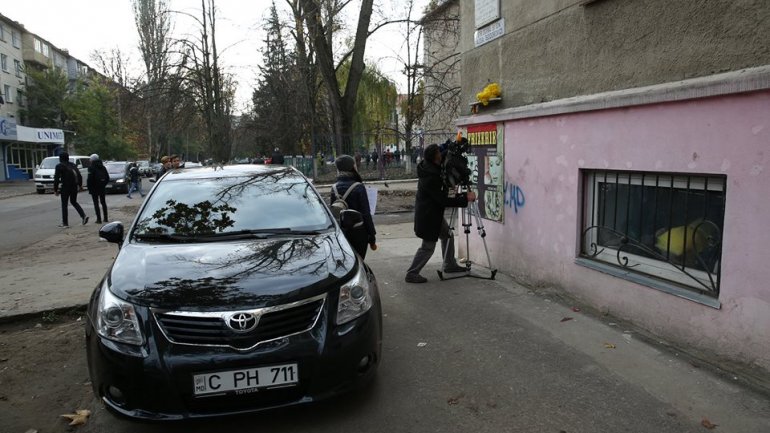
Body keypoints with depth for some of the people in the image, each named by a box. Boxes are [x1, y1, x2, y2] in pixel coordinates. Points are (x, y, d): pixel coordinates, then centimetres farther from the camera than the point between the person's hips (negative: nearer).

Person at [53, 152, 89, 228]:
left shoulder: (59, 166, -5)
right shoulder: (72, 165, 11)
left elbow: (56, 179, -9)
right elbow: (79, 175, 10)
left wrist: (55, 189, -3)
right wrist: (80, 185, 18)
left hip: (65, 187, -5)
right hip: (74, 187, 5)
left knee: (64, 205, 3)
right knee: (74, 202, 21)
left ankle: (65, 223, 5)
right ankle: (84, 216, 3)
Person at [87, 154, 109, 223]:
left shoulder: (91, 168, -11)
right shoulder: (103, 167, 8)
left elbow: (90, 178, -17)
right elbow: (107, 177, 10)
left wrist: (89, 188, -7)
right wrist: (104, 184, 16)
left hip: (94, 188, -6)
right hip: (102, 187, 6)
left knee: (96, 203, -1)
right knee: (103, 202, 15)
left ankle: (99, 219, -4)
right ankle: (106, 218, 17)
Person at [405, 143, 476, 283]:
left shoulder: (427, 166, -3)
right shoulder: (431, 178, -28)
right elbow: (443, 200, -25)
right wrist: (465, 199, -21)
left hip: (434, 212, 10)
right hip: (427, 215, -10)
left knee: (447, 235, 20)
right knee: (428, 247, -1)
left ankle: (450, 265, 33)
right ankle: (411, 274, 8)